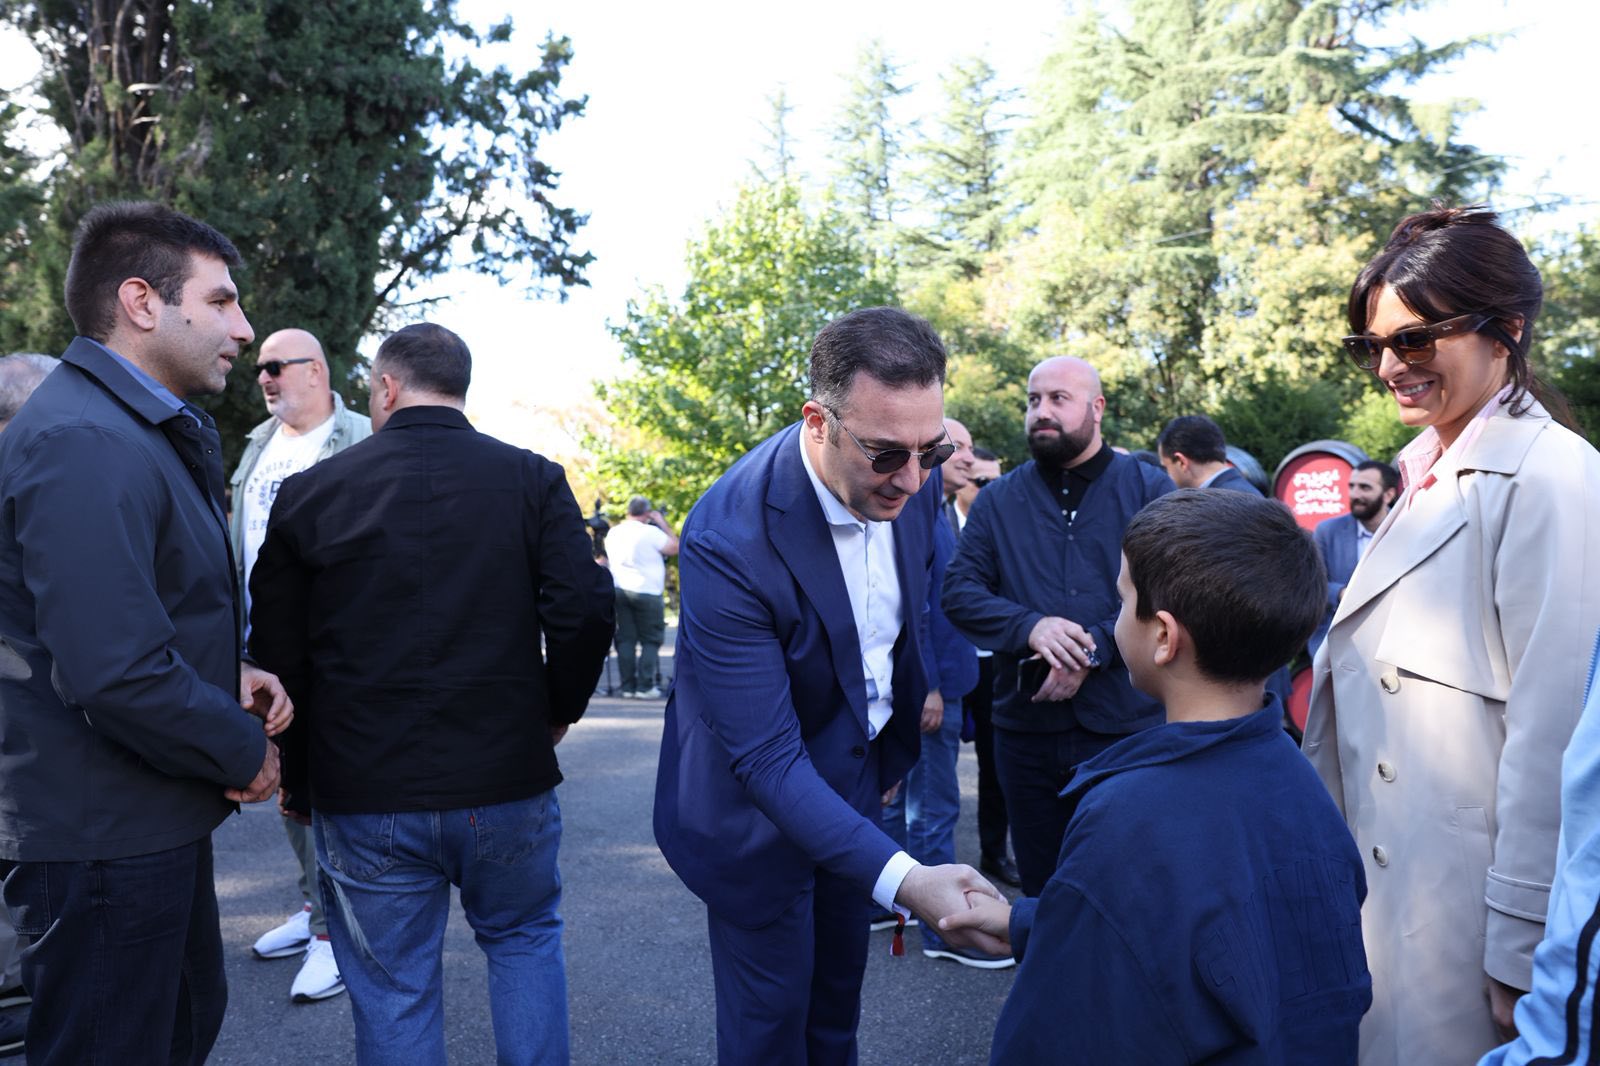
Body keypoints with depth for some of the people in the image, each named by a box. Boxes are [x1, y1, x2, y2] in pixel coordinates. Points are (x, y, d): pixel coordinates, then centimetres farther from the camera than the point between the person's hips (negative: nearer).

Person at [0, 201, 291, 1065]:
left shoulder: (149, 428, 11)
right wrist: (243, 752, -15)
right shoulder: (85, 443, -24)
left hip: (156, 823, 11)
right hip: (106, 841, -11)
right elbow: (120, 676, -31)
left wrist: (228, 675, 2)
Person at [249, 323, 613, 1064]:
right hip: (507, 781, 1)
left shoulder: (310, 492, -1)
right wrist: (559, 711, 6)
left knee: (393, 994, 13)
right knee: (525, 938, 24)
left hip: (362, 795, 0)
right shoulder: (533, 481, -3)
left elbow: (275, 650, 0)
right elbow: (585, 610, -12)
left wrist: (295, 778, 13)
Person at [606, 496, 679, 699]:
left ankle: (628, 687, 6)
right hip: (646, 592, -5)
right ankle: (645, 686, -4)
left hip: (620, 590, 6)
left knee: (625, 639, 7)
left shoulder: (613, 533, 7)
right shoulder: (650, 532, -11)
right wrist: (663, 524, 2)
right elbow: (675, 548, -6)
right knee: (651, 640, 2)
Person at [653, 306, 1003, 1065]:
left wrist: (899, 744, 12)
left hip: (854, 780, 6)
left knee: (838, 999, 22)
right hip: (754, 802, -6)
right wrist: (901, 878, -43)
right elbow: (765, 759, -34)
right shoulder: (728, 540, -34)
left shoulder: (910, 482, -14)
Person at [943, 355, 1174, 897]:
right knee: (1040, 888, 14)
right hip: (1025, 728, 2)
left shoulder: (1149, 488, 2)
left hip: (1126, 725, -2)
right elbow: (959, 590, 0)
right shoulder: (998, 500, 8)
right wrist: (1030, 627, -17)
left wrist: (1095, 650, -19)